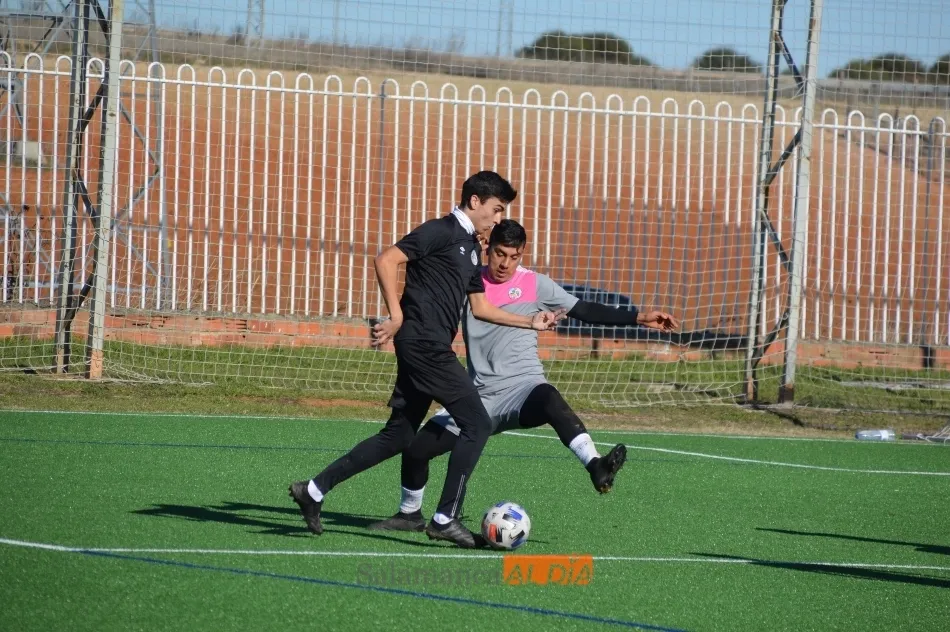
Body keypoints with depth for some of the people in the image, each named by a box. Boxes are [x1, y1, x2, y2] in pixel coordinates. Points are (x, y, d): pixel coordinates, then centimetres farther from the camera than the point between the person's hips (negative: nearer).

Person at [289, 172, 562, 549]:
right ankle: (445, 519, -8)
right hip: (424, 343, -10)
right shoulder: (441, 232, -8)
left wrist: (529, 321, 24)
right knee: (477, 424, -10)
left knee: (398, 436, 12)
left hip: (428, 349, 10)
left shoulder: (472, 248, 21)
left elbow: (480, 307, 29)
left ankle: (314, 490, 16)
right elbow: (386, 260, -16)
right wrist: (397, 316, -21)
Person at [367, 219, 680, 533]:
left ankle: (596, 467, -58)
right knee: (416, 448, -1)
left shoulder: (534, 284, 1)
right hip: (481, 398, 3)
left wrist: (639, 317, -6)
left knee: (549, 400, -40)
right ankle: (410, 514, 27)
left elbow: (584, 310, 1)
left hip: (523, 388, -3)